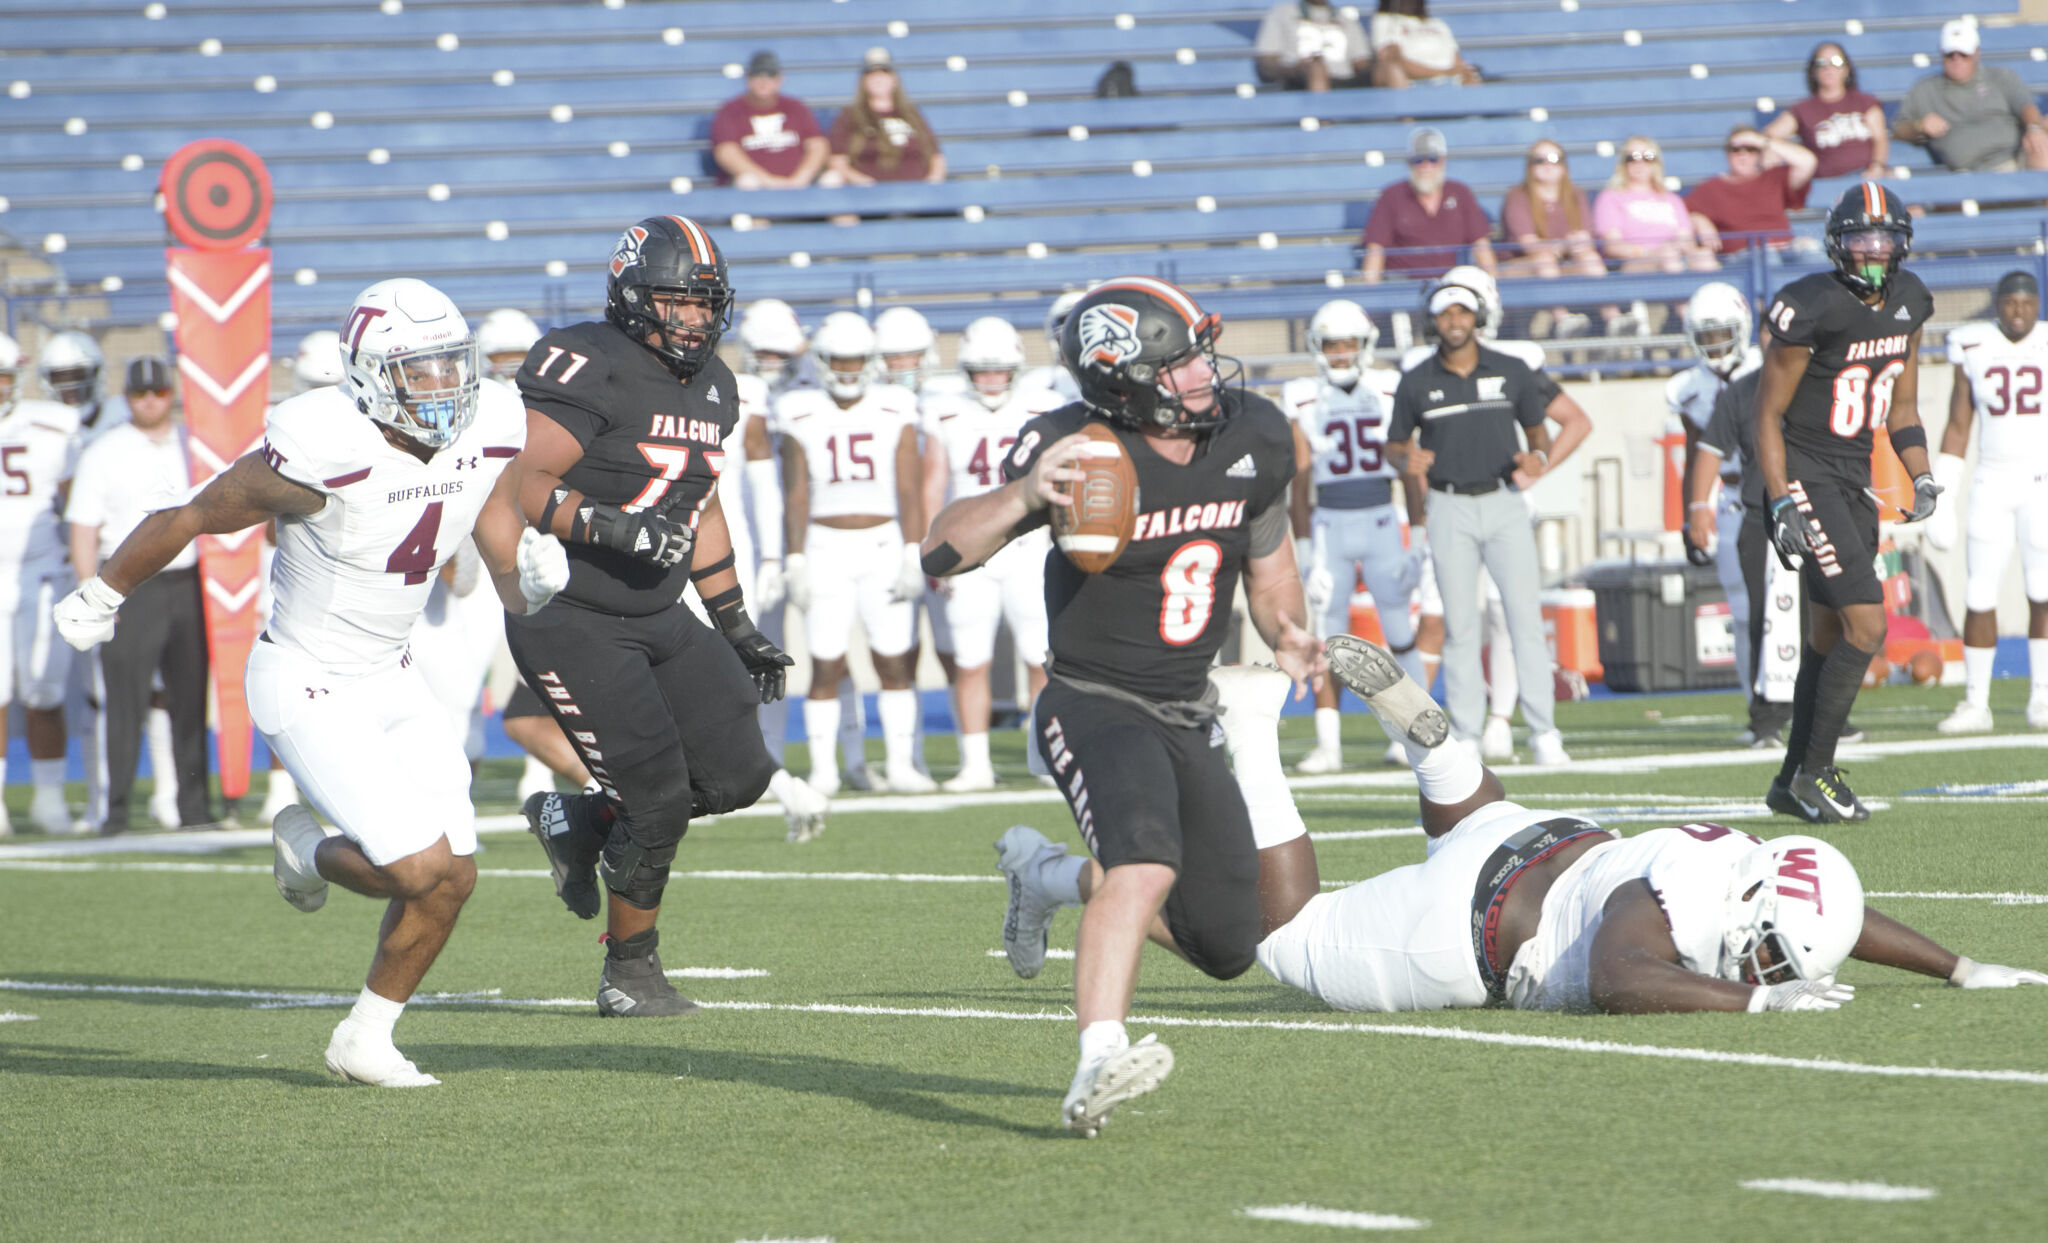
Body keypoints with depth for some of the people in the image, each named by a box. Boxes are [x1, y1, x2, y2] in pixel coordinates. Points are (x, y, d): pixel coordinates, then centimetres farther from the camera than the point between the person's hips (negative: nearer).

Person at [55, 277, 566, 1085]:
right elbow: (189, 518, -11)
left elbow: (511, 589, 2)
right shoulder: (325, 453, -25)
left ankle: (365, 1041, 21)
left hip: (387, 679, 7)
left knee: (454, 878, 1)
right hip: (307, 687, -7)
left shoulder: (486, 437, -6)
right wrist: (100, 597, 3)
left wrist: (532, 574, -23)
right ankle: (311, 852, 17)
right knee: (423, 869, -16)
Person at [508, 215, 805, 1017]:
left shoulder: (712, 387, 10)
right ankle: (630, 974, 11)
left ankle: (576, 822, 22)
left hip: (658, 618, 8)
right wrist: (615, 530, -32)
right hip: (570, 622, -8)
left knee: (738, 775, 1)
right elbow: (521, 486, -22)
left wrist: (737, 628, 21)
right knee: (658, 799, -9)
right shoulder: (587, 371, -17)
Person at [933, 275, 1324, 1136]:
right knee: (1148, 861, -35)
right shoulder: (1082, 453, -20)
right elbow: (939, 556, -21)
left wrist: (1286, 631, -2)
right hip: (1095, 703, -7)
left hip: (1188, 718, 7)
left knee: (1225, 947, 9)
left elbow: (1266, 549, 17)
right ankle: (1098, 1065, -47)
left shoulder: (1254, 438, -2)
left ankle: (1049, 876, 31)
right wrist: (1022, 498, -38)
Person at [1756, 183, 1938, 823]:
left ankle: (1793, 781, 20)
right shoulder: (1814, 309, -18)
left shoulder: (1907, 303, 5)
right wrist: (1782, 502, -19)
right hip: (1806, 475, -8)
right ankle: (1814, 774, -4)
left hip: (1855, 477, 8)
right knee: (1866, 625, -15)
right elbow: (1767, 414, -13)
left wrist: (1921, 477, 5)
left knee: (1831, 636, 11)